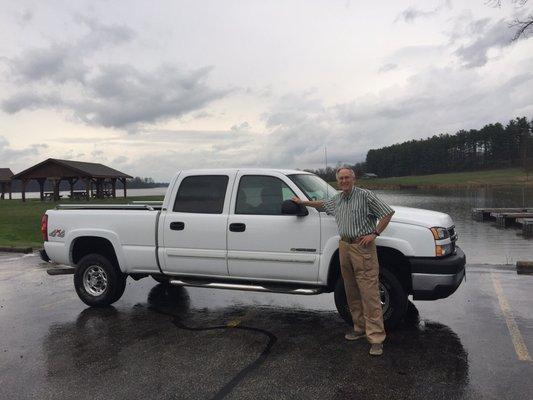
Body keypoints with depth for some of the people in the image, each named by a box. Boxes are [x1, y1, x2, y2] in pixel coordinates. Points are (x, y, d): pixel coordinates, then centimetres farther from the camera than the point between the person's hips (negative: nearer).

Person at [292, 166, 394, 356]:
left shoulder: (365, 196, -7)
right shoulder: (337, 199, 15)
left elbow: (387, 213, -7)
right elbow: (322, 204, 36)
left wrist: (374, 234, -11)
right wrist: (302, 202, 41)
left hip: (363, 247, -7)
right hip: (344, 246, 7)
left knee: (369, 293, -9)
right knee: (352, 293, 10)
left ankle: (376, 338, -7)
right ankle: (360, 328, 21)